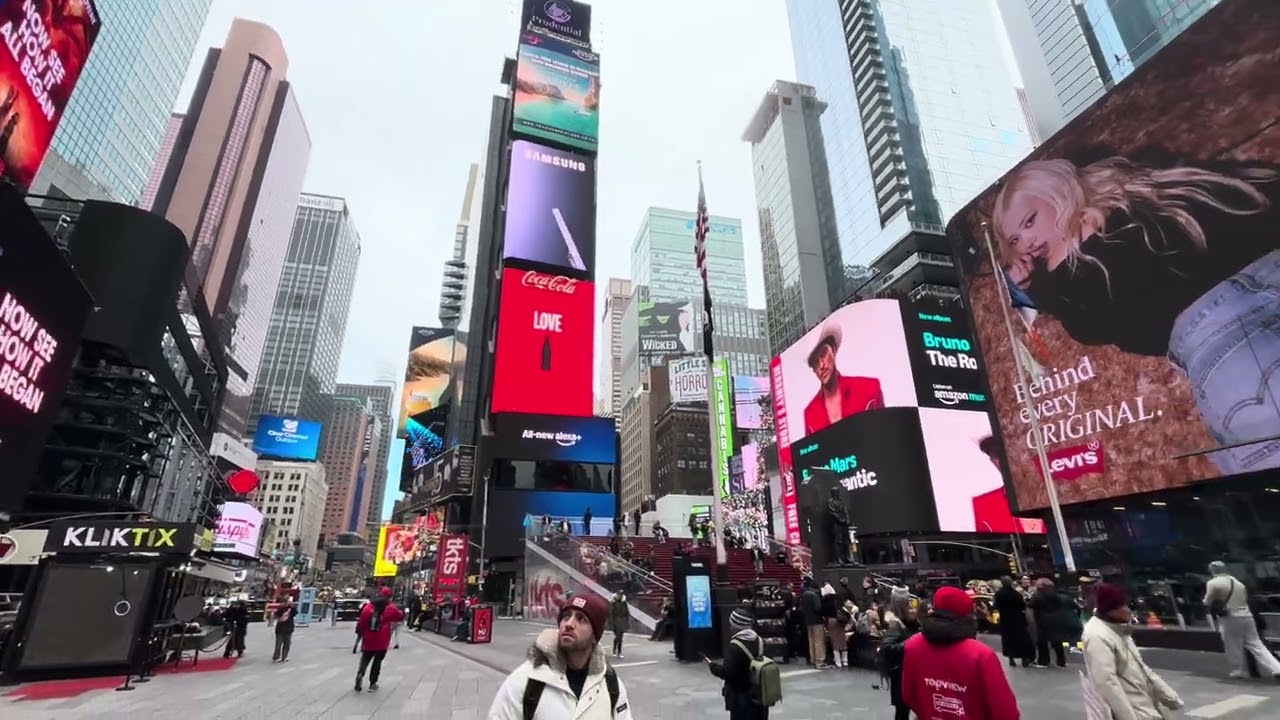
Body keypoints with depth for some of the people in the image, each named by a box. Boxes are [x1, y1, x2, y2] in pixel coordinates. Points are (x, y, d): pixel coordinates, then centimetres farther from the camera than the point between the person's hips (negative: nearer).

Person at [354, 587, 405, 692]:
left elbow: (361, 621, -1)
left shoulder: (368, 606, -2)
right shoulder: (391, 608, -5)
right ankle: (372, 683, 13)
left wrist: (359, 633, 13)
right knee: (377, 660, 11)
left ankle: (360, 674, -11)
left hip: (368, 640, 2)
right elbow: (400, 617, 9)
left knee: (365, 659, 16)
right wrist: (402, 612, 31)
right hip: (382, 641, -1)